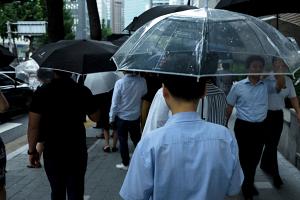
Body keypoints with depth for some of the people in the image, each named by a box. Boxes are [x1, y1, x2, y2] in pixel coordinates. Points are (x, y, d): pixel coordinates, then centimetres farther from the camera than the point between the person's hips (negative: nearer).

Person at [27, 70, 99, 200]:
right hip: (77, 151, -1)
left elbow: (33, 126, -8)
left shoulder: (42, 92, -8)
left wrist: (32, 150, 4)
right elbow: (95, 117, 4)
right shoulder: (83, 91, -8)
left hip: (52, 152, 1)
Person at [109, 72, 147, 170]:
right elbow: (144, 94, 8)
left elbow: (115, 102, -13)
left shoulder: (120, 83, -20)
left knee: (123, 140, 11)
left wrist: (111, 118, -3)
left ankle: (125, 164, 20)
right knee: (137, 139, 17)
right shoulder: (142, 81, -12)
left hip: (122, 117, -2)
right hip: (135, 116, 2)